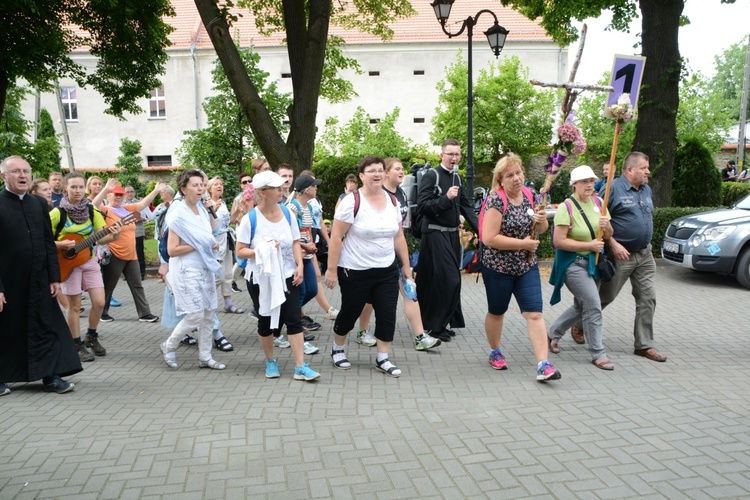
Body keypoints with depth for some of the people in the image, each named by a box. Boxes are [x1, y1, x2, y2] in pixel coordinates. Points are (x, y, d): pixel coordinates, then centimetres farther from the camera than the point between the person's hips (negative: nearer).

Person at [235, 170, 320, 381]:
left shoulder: (287, 213, 1)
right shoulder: (250, 219, -10)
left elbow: (295, 243, 6)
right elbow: (240, 251, -8)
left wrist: (300, 265, -7)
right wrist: (261, 251, -23)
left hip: (287, 275, 2)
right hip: (261, 278, -2)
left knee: (294, 319, -4)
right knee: (266, 321, 11)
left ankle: (300, 367, -1)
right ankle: (270, 362, 30)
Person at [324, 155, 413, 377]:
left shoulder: (392, 201, 4)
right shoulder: (351, 201, -13)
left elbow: (399, 236, 11)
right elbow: (336, 237, -13)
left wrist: (406, 265, 10)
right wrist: (332, 269, -15)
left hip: (387, 271, 5)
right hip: (355, 272, -5)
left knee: (387, 314, 3)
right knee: (350, 313, 11)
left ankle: (383, 359, 18)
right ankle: (337, 349, 36)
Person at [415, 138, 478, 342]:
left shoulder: (456, 178, 14)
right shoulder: (431, 176, -9)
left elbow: (466, 207, 16)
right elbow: (422, 205, -17)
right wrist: (446, 198, -25)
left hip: (452, 234, 8)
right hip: (435, 233, -8)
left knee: (451, 279, 12)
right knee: (448, 279, -12)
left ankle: (440, 323, 26)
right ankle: (435, 325, 0)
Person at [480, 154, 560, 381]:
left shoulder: (528, 196, 3)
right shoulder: (496, 200, -16)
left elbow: (540, 229, 16)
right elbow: (489, 238, -24)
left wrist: (542, 220, -8)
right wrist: (523, 243, -20)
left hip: (527, 266, 5)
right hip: (498, 268, -4)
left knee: (534, 313, -5)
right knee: (496, 312, 15)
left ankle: (543, 364, -5)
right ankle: (495, 352, 37)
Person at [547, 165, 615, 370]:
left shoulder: (597, 202, 4)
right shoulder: (566, 207, -15)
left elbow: (608, 236, 9)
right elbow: (559, 241, -21)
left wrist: (607, 226, -14)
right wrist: (589, 245, -21)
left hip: (593, 262, 8)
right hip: (573, 263, -8)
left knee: (581, 306, 16)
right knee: (593, 306, -13)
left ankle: (553, 333, 37)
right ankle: (597, 354, 0)